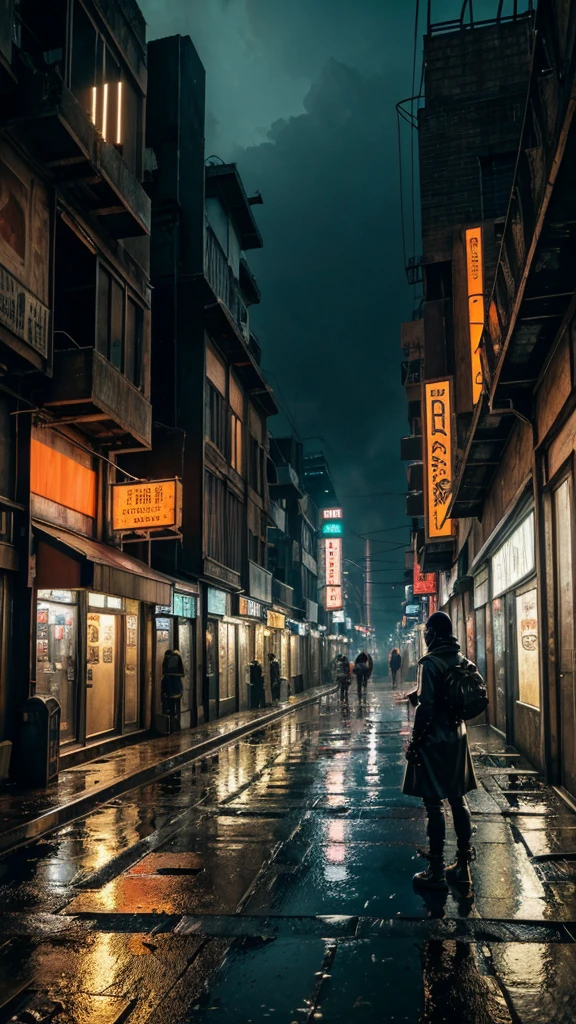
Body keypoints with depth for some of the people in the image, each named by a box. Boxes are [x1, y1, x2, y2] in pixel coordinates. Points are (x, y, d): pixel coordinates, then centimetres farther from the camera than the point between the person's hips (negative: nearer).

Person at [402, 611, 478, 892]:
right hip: (457, 737, 8)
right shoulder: (460, 659, 6)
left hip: (433, 740, -8)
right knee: (458, 800, 12)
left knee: (434, 803, 0)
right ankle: (463, 867, 19)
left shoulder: (430, 662, -17)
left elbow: (426, 707, -20)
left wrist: (415, 740, -12)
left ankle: (436, 871, 7)